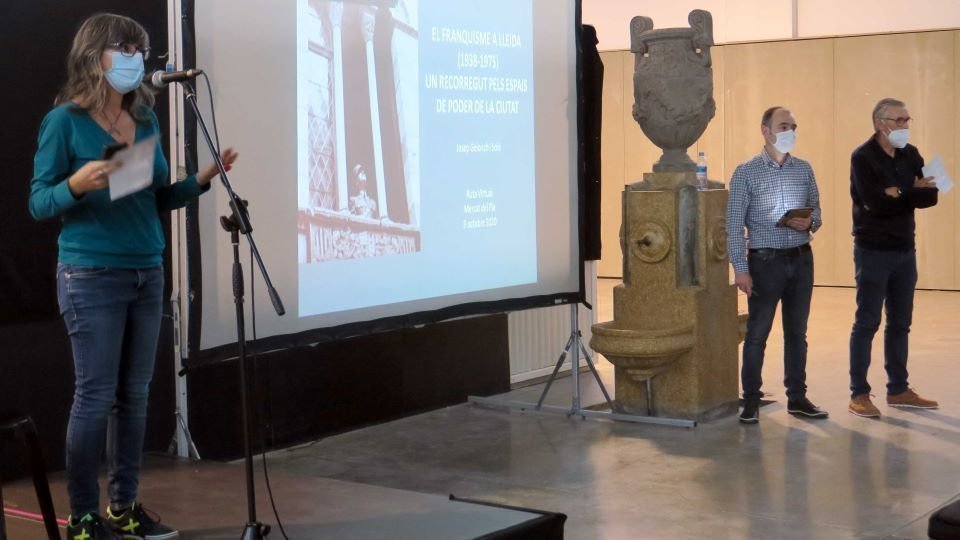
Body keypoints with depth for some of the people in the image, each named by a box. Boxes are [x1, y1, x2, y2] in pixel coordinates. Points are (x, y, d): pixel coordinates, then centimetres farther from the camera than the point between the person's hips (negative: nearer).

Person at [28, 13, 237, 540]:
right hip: (91, 277, -6)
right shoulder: (65, 121, -7)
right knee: (95, 397, -2)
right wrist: (77, 184, -27)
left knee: (135, 395, 10)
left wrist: (203, 178, -1)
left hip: (148, 273, 6)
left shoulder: (145, 120, 9)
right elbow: (39, 203, -8)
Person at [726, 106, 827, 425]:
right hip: (765, 259, -4)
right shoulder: (746, 173, -4)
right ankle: (751, 402, 8)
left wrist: (810, 223, -10)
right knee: (757, 333, -1)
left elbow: (815, 210, 15)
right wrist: (740, 269, -13)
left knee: (797, 332, 11)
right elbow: (734, 224, -6)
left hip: (801, 258, 4)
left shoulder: (804, 170, 8)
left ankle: (797, 398, 20)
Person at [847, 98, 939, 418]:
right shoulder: (863, 157, -10)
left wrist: (898, 194, -19)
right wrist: (913, 193, -14)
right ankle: (859, 394, 4)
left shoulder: (910, 155, 8)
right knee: (867, 323, -2)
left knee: (900, 322, 12)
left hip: (905, 250, 6)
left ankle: (898, 389, 21)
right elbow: (876, 203, -22)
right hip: (873, 251, -6)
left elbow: (930, 197, -2)